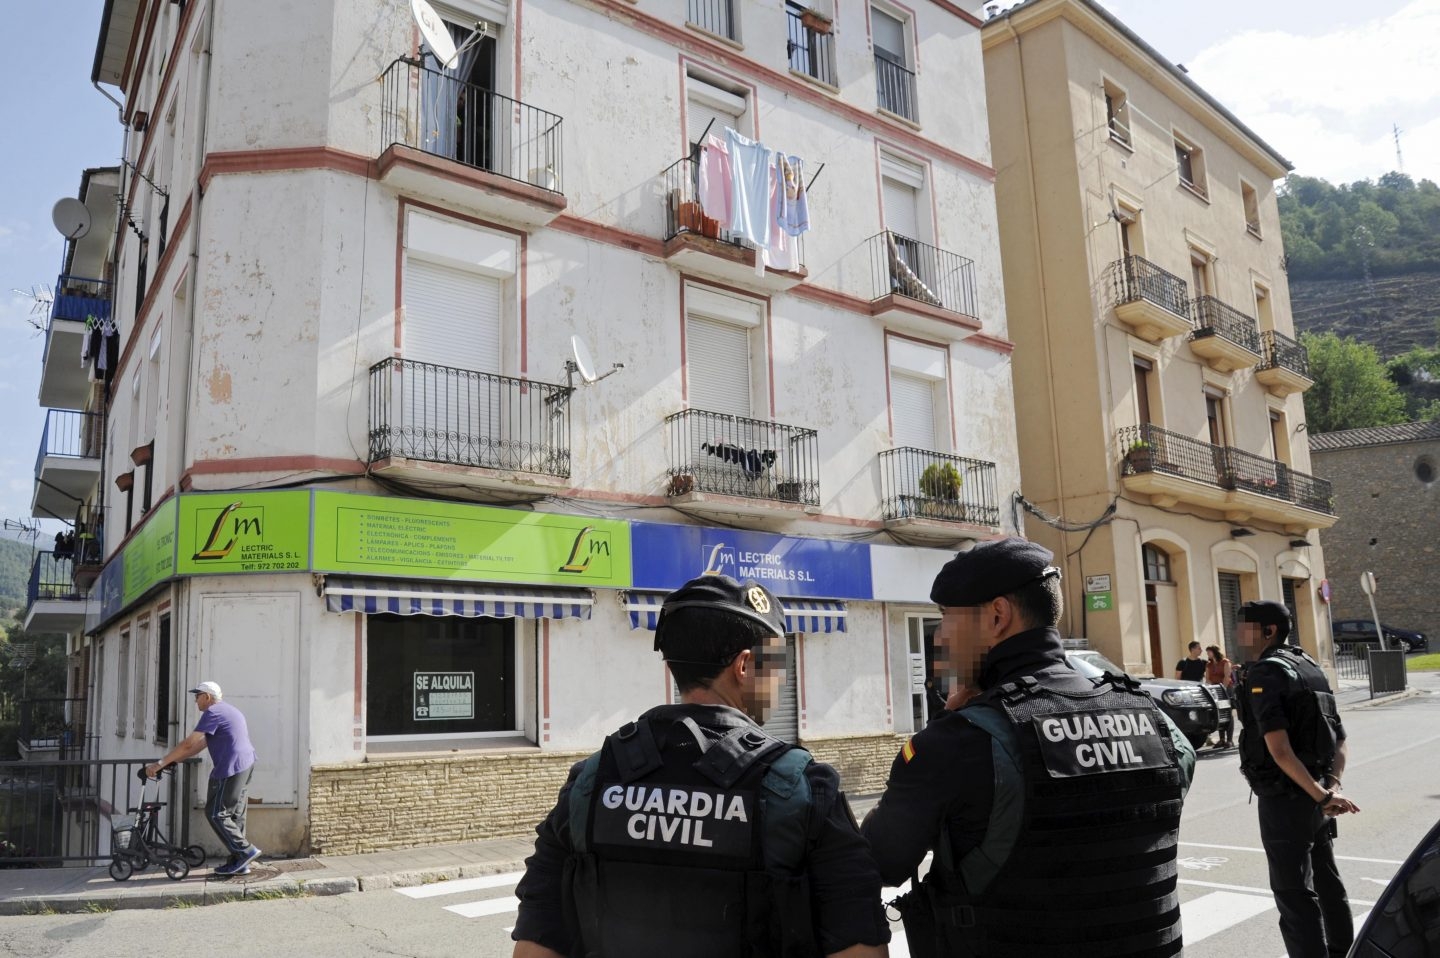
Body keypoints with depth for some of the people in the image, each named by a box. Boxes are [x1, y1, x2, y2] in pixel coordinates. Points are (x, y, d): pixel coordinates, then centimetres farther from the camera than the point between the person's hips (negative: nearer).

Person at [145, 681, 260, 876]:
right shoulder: (226, 710, 22)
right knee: (235, 814, 12)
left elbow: (188, 743, -14)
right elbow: (202, 743, 24)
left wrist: (161, 763, -8)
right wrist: (175, 760, 22)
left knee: (216, 814, -2)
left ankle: (245, 851, -4)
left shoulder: (213, 712, -9)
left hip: (231, 768, -10)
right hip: (246, 765, 10)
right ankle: (239, 863, 13)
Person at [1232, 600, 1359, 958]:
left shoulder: (1264, 674, -16)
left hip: (1284, 798, -9)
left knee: (1293, 893, 0)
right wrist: (1332, 785, -1)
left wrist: (1321, 794, -21)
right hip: (1314, 797, 9)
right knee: (1326, 881, 23)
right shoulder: (1309, 667, 12)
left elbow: (1279, 749, -25)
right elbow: (1339, 740, 11)